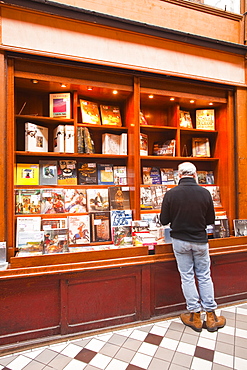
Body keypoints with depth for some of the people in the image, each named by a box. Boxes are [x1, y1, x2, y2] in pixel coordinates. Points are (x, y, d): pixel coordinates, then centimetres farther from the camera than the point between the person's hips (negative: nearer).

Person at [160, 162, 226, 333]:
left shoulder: (171, 194, -15)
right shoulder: (205, 193, -11)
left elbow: (164, 220, -8)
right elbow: (211, 220, -2)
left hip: (180, 241, -1)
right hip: (200, 240, 2)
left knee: (187, 277, 11)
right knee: (204, 276, 16)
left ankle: (195, 316, 23)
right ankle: (211, 316, 26)